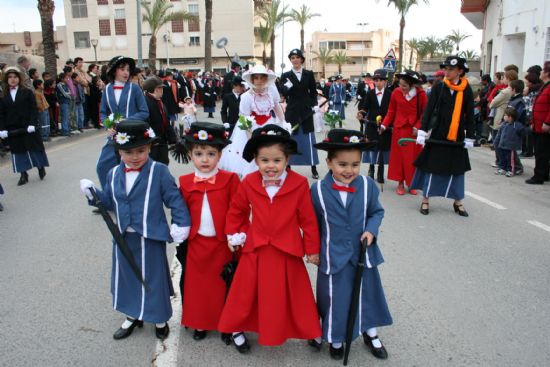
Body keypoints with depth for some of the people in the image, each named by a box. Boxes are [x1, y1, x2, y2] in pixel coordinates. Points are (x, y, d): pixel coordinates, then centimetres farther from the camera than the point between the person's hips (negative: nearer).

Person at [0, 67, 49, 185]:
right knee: (18, 151, 6)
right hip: (12, 129, 3)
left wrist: (32, 124, -16)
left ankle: (41, 167, 26)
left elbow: (34, 109, -6)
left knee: (34, 148, 6)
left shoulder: (27, 92, 0)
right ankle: (23, 174, 13)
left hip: (28, 127, -2)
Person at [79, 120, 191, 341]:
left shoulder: (159, 172, -14)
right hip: (124, 238, 5)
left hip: (150, 239, -5)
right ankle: (133, 316, 43)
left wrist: (181, 224, -17)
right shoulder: (114, 174, 1)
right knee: (126, 277, 20)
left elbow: (175, 199, -12)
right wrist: (93, 194, -4)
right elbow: (110, 203, 11)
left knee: (152, 278, 11)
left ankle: (160, 319, 34)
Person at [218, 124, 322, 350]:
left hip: (287, 252, -1)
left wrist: (312, 249, 0)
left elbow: (308, 219, -6)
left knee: (290, 295, 13)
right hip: (255, 251, 2)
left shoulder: (299, 184, -13)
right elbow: (236, 210, 11)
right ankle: (237, 328, 36)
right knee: (246, 293, 14)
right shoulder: (249, 183, -7)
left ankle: (309, 331, 34)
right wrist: (233, 234, 11)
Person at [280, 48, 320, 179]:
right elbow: (283, 93, -8)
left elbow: (313, 92, 9)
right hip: (292, 111, -1)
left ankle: (313, 168, 11)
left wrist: (315, 105, -4)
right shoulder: (285, 75, 1)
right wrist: (286, 87, -29)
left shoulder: (309, 74, 5)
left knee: (309, 139, 4)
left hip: (306, 110, 1)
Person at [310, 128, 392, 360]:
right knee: (335, 298, 12)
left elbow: (377, 212, 3)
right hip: (333, 257, -2)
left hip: (362, 254, 2)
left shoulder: (368, 186, -10)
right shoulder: (318, 190, -14)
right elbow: (313, 223, -2)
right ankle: (335, 338, 38)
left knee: (366, 293, 20)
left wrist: (371, 230, -14)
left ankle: (370, 334, 45)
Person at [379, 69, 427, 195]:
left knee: (413, 156, 7)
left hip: (414, 130, 0)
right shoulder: (396, 93, -7)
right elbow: (391, 111, 1)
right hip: (399, 129, 1)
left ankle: (411, 183, 20)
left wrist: (417, 126, -12)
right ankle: (400, 183, 18)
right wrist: (384, 124, -8)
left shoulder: (421, 94, -10)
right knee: (399, 155, 6)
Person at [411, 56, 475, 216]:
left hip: (457, 138, 2)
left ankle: (458, 202, 22)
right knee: (432, 167, 3)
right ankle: (425, 200, 14)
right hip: (438, 136, -1)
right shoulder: (438, 88, -3)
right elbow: (428, 110, -7)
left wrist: (469, 138, 2)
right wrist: (422, 132, -14)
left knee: (456, 169, 9)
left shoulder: (467, 90, 1)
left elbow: (470, 116, 4)